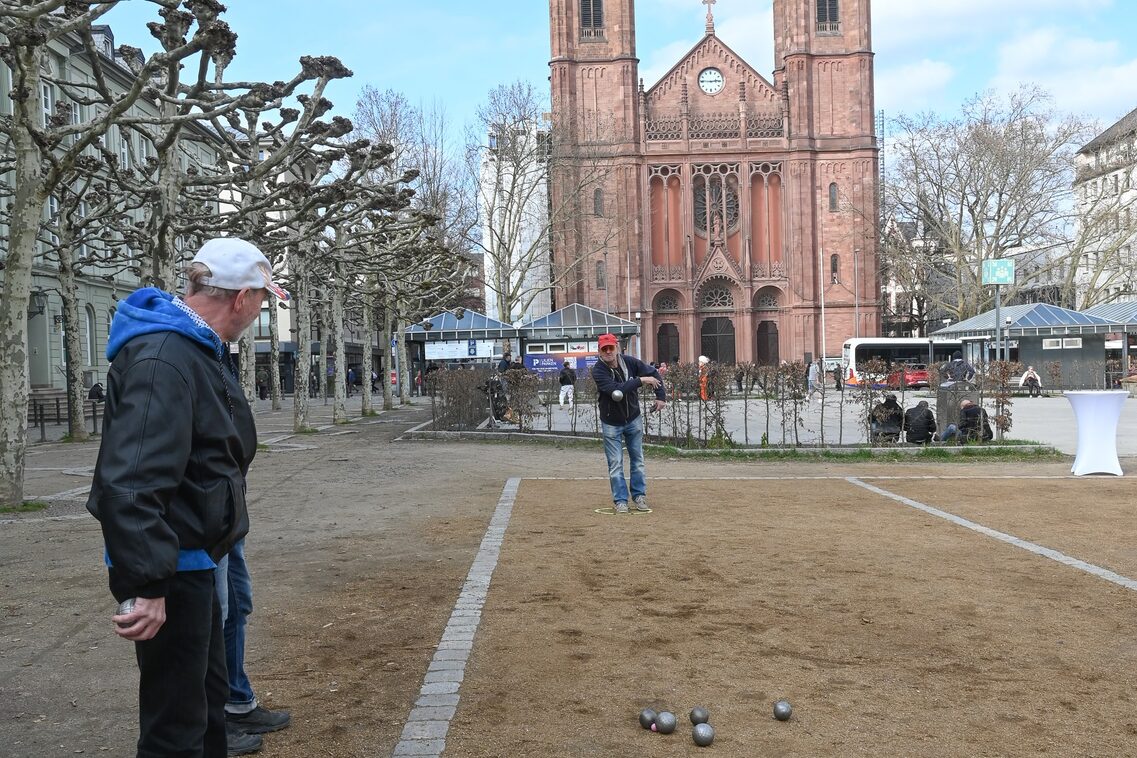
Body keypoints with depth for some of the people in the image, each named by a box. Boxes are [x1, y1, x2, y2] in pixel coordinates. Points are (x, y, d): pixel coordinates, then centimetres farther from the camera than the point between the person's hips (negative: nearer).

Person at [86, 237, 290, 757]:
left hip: (193, 559, 11)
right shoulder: (163, 359, -24)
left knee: (209, 696, 24)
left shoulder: (200, 348, 11)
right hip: (169, 571, -11)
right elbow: (132, 481, -31)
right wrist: (146, 585, -31)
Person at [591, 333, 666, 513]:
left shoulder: (630, 362, -11)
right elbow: (616, 390, -35)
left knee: (638, 460, 11)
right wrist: (640, 380, -33)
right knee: (615, 464, -1)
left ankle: (639, 496, 22)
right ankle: (620, 500, 8)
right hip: (611, 423, -3)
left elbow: (653, 373, 2)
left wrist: (660, 396, -7)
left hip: (633, 419, 3)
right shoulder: (598, 370, -22)